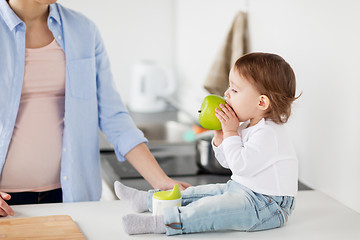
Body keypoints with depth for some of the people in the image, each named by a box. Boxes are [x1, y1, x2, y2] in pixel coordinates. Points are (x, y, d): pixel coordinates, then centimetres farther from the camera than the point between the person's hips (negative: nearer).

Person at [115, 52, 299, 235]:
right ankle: (147, 200, 24)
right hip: (241, 191, 11)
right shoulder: (247, 126, 11)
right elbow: (227, 162, 18)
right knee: (198, 194, 13)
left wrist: (231, 133, -17)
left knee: (218, 208, -32)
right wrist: (220, 136, 1)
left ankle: (161, 223, -40)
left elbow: (240, 165, -27)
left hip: (268, 205, -10)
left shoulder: (268, 133, -21)